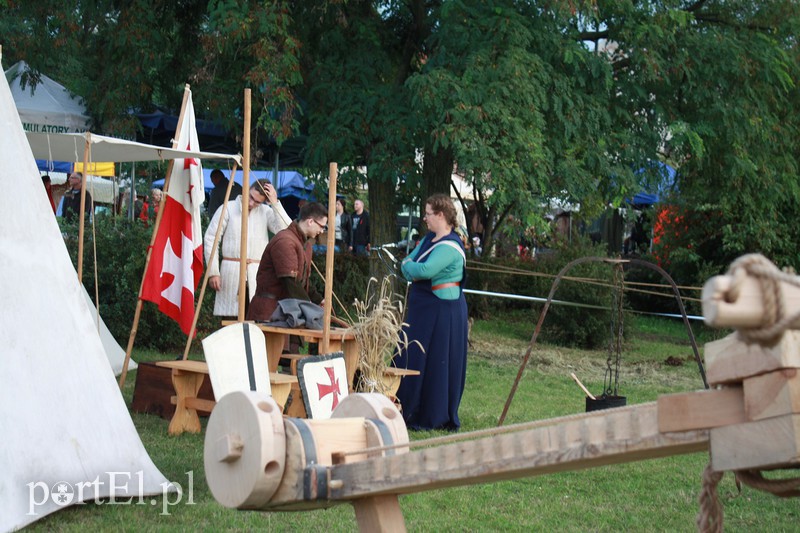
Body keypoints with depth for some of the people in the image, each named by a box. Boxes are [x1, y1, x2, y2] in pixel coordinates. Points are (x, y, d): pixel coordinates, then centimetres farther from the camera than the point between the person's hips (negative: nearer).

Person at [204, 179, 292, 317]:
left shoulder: (265, 212, 9)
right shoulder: (228, 209, 3)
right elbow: (210, 239, 2)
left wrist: (275, 203, -7)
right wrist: (213, 272, -3)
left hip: (258, 273, 2)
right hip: (231, 272, -2)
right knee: (230, 318, -3)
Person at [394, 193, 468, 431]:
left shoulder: (450, 247, -18)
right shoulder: (428, 239, 12)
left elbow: (424, 270, -29)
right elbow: (408, 265, 12)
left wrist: (409, 265, -8)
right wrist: (413, 270, -11)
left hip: (442, 312, -9)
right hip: (423, 309, 9)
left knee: (434, 364, -2)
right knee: (410, 359, 12)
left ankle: (434, 419, 7)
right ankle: (408, 411, 21)